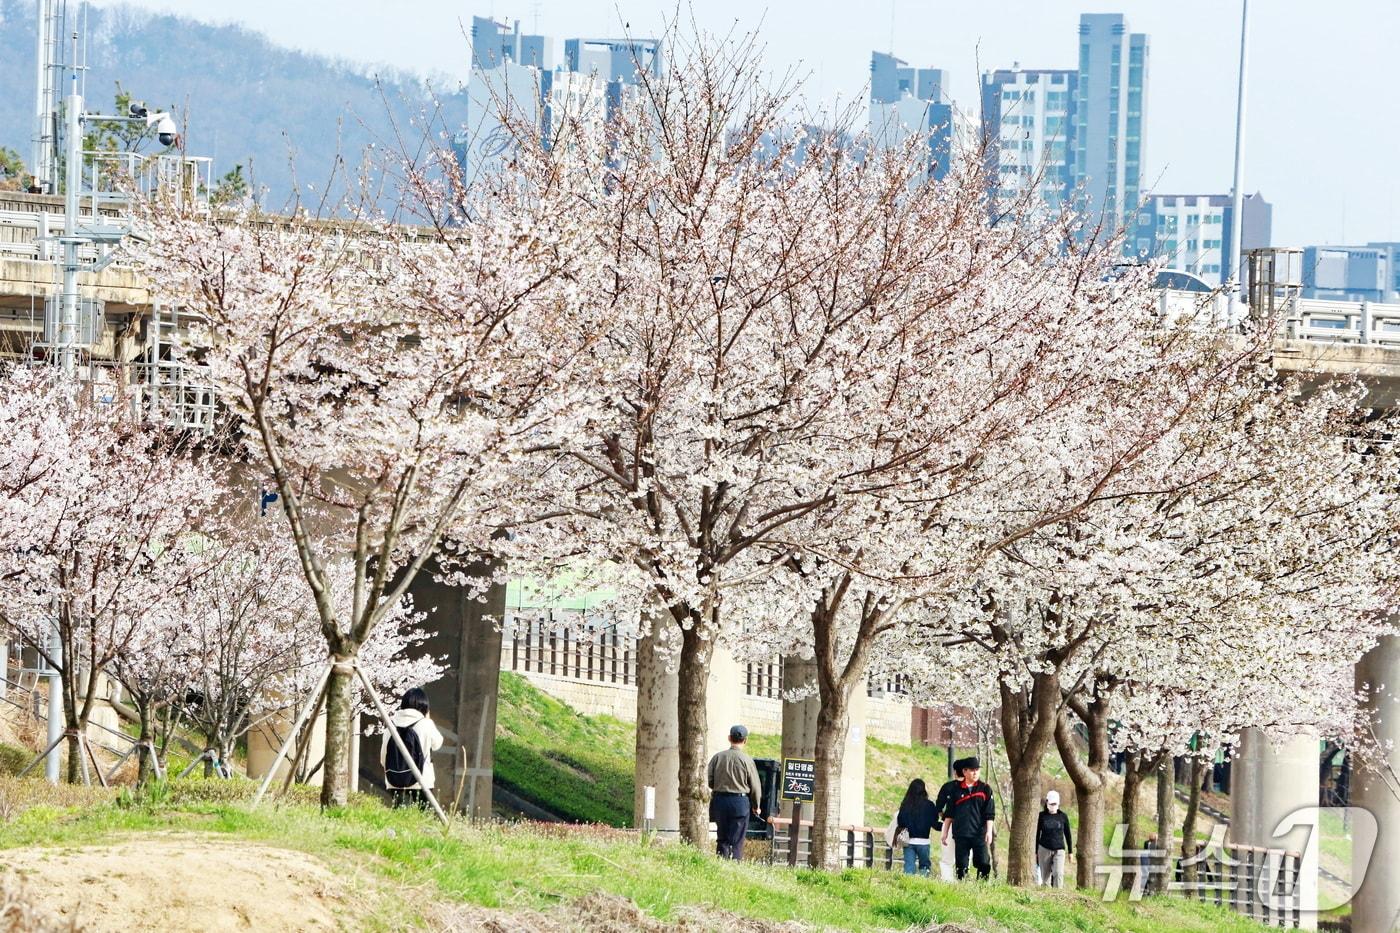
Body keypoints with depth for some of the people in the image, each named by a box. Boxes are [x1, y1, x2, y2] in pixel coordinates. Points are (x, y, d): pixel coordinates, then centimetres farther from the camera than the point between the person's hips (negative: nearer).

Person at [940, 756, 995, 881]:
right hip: (960, 835, 1)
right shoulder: (956, 790, 9)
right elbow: (949, 814, 13)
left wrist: (989, 832, -6)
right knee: (961, 865, 2)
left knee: (984, 864, -9)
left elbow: (990, 814, 4)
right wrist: (945, 832, 9)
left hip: (979, 834, -1)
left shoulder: (985, 789, 6)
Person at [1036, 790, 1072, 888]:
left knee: (1058, 873, -17)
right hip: (1044, 849, 1)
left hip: (1059, 850, -1)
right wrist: (1036, 851, 6)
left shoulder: (1063, 816, 3)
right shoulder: (1042, 816, 3)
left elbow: (1067, 834, 10)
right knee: (1045, 876, 1)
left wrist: (1070, 851, 12)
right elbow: (1037, 834, 8)